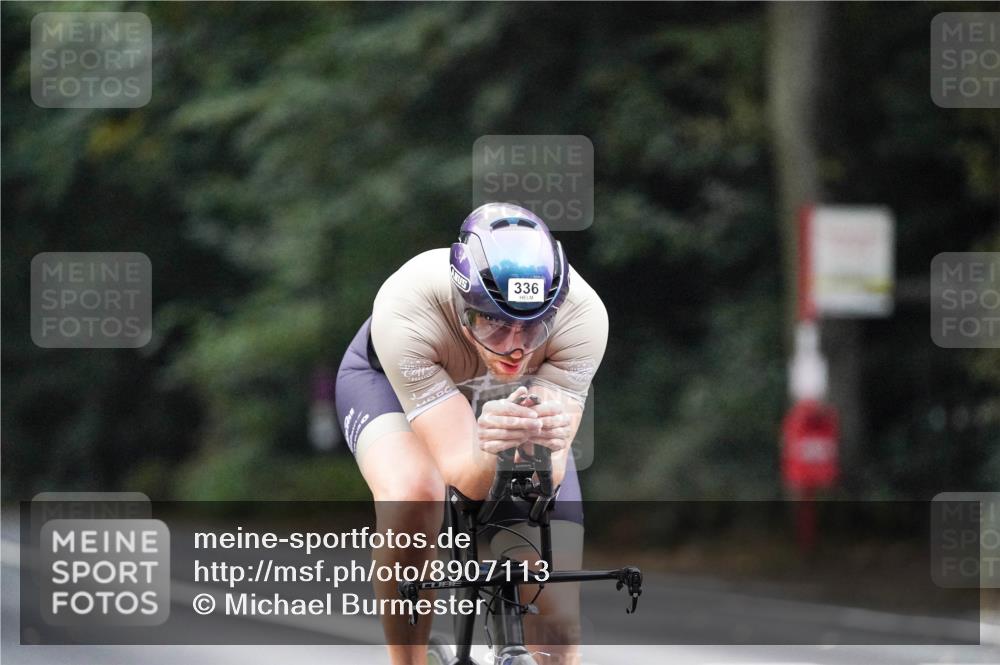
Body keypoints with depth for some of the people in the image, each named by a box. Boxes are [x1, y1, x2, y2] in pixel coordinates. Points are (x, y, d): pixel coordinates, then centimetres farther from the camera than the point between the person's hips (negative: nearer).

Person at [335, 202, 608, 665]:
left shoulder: (581, 314, -37)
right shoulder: (406, 310, -42)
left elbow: (550, 475, -37)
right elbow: (462, 472, -42)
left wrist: (543, 449, -60)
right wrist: (491, 451, -65)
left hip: (514, 396, 2)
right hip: (389, 380, -2)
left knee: (556, 622, -12)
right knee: (412, 495, -37)